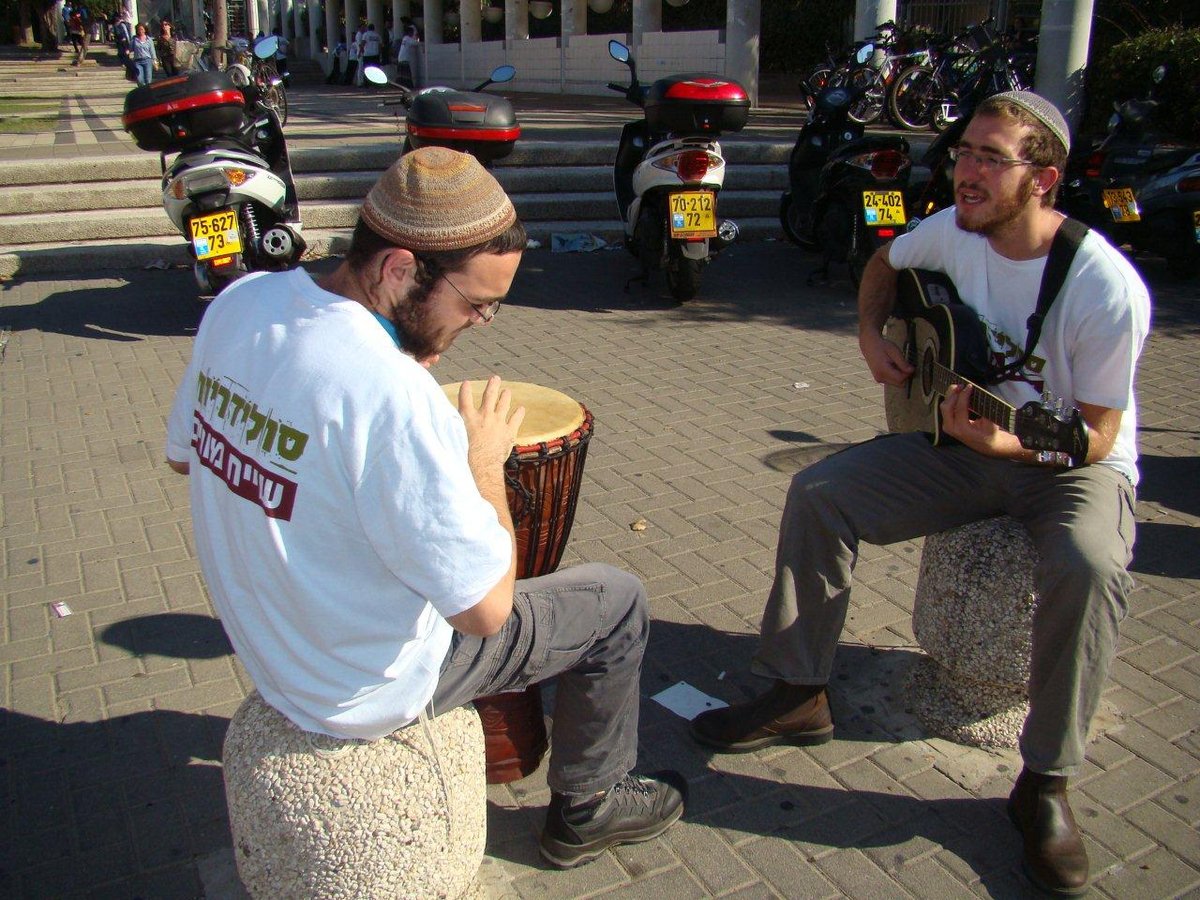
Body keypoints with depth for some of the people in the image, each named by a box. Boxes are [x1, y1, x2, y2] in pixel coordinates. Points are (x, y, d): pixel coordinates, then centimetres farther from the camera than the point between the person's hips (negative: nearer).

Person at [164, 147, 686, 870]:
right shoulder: (394, 397, -35)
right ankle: (586, 808, 31)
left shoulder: (239, 303, -10)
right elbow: (486, 611, -28)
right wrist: (486, 459, -13)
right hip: (367, 689, -7)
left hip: (261, 641, 8)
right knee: (619, 602, 8)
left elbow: (184, 454, 8)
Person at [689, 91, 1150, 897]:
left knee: (1090, 568, -37)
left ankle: (1046, 784, -16)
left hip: (1077, 462, -5)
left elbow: (1096, 435, -19)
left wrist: (1006, 442, -37)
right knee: (819, 491, -12)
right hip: (962, 438, 5)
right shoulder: (953, 231, -8)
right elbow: (887, 262, 16)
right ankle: (799, 696, 0)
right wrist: (872, 334, -3)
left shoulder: (1108, 287, -24)